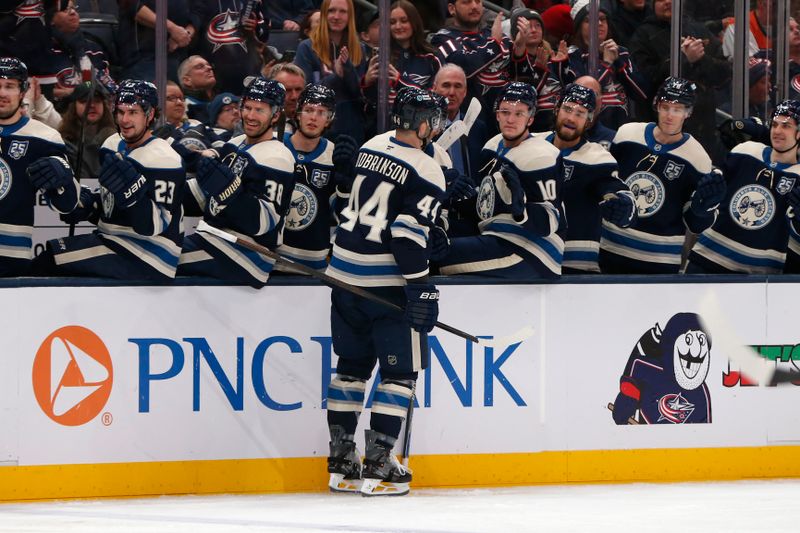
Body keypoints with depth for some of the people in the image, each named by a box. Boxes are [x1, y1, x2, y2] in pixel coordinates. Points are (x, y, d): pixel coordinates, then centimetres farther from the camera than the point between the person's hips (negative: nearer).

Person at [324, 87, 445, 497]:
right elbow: (408, 235, -20)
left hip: (345, 273, 7)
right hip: (387, 282, -7)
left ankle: (341, 463, 17)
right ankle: (377, 466, -4)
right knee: (400, 370, 2)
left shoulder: (370, 149, 9)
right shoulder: (426, 173, -14)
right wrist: (422, 289, -18)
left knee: (352, 364, 16)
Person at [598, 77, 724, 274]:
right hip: (612, 249, 3)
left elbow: (695, 225, -2)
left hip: (661, 263, -3)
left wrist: (703, 208, -23)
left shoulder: (697, 158, -9)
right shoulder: (627, 134, -2)